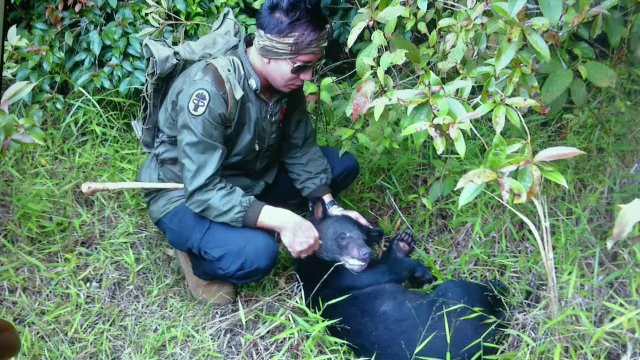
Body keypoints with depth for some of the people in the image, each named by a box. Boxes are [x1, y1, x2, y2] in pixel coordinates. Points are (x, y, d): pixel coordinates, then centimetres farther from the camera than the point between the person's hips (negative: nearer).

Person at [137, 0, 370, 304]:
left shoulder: (286, 80, -11)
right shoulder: (208, 88, -33)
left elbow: (301, 148, -3)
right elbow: (203, 191, -35)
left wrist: (328, 206, -16)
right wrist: (281, 220, -42)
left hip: (250, 179, 7)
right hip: (186, 196, -7)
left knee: (344, 164, -1)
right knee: (257, 253, -36)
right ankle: (198, 258, -2)